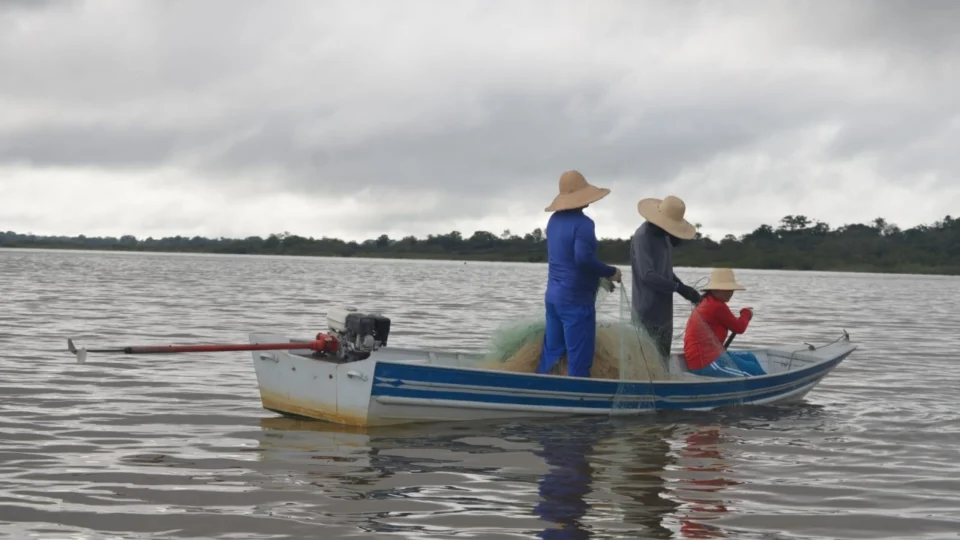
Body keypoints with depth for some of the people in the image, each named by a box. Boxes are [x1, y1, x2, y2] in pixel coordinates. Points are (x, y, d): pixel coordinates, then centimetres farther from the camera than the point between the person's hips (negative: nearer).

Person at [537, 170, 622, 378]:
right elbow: (583, 258, -28)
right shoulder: (582, 222, -16)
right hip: (576, 299, -8)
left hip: (553, 296, 8)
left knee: (552, 353, 13)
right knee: (579, 358, -4)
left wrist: (601, 276, 18)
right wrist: (611, 272, -12)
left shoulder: (554, 220, 10)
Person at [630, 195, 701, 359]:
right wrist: (680, 288, -21)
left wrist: (683, 287, 5)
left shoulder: (663, 235, 12)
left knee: (663, 358, 13)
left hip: (663, 308, 10)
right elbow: (647, 275, -23)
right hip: (648, 311, -9)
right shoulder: (643, 236, -17)